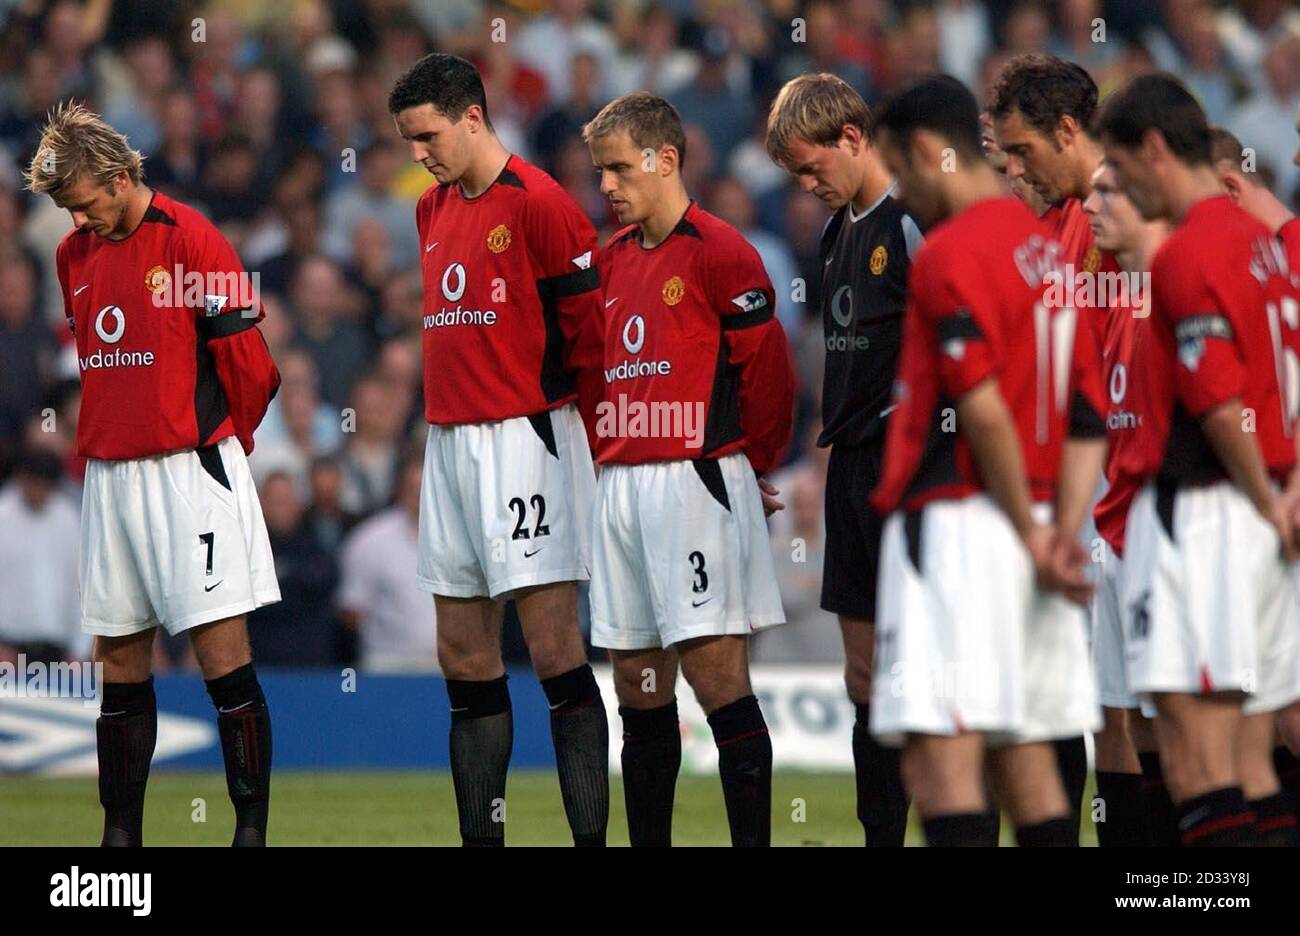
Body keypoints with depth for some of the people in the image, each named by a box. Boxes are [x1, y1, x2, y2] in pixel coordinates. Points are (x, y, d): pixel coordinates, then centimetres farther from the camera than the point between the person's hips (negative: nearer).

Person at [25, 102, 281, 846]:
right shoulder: (74, 255, 11)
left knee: (223, 651, -8)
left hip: (192, 472, -6)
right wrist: (111, 438, 16)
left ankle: (252, 826, -6)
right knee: (121, 659, 8)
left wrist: (223, 445, 6)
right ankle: (121, 831, 12)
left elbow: (249, 362, -7)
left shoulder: (192, 241, -9)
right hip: (109, 475, 6)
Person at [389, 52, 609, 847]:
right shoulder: (434, 211, 15)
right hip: (450, 442, 8)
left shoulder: (537, 202, -10)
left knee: (553, 646, -11)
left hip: (525, 440, -8)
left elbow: (590, 327, -10)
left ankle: (591, 833, -12)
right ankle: (481, 836, 14)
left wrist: (588, 439, -4)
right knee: (464, 655, 9)